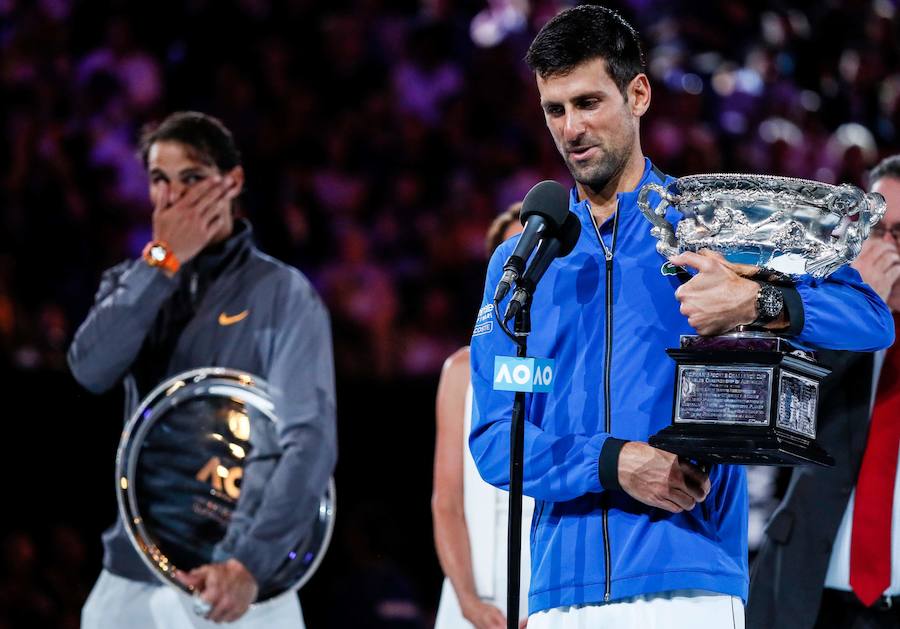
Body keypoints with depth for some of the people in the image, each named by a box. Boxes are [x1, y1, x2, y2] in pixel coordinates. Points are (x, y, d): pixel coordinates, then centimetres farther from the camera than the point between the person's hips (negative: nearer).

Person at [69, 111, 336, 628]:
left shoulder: (283, 294, -4)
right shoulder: (135, 284, 12)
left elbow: (310, 442, -16)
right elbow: (91, 370, -8)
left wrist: (249, 563, -28)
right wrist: (163, 261, -10)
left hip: (231, 577, -4)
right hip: (129, 573, 4)